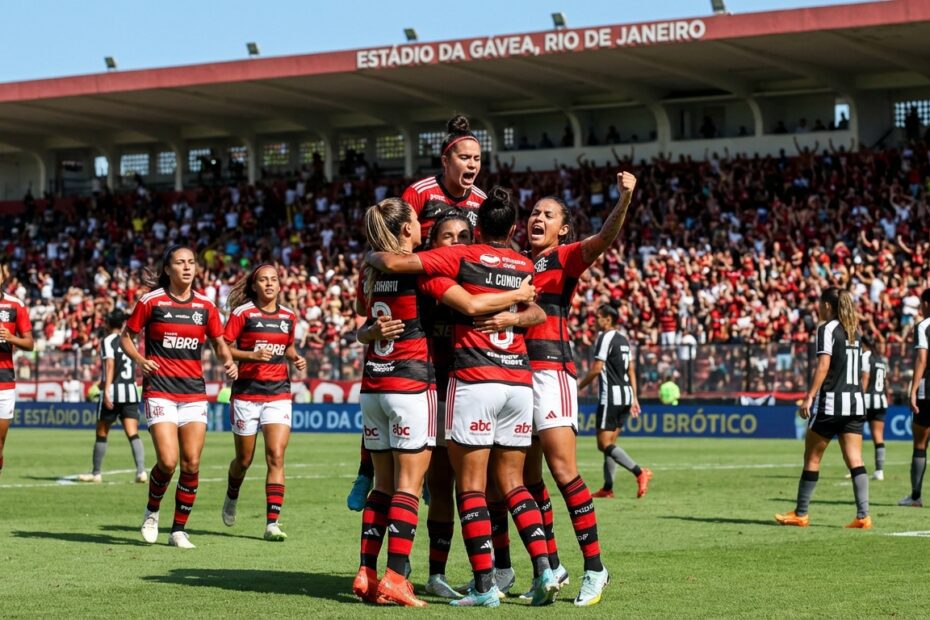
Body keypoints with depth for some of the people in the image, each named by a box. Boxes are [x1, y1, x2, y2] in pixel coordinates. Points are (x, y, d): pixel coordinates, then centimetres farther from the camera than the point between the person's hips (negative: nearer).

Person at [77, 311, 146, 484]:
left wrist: (106, 390, -22)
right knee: (133, 434, -2)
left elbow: (110, 365, -16)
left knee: (101, 434, 8)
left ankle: (96, 473, 17)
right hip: (131, 390, 5)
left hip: (113, 392, -5)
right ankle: (141, 471, -17)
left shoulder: (107, 341, -3)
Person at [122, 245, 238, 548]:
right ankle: (152, 511, 15)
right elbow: (126, 336, 6)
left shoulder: (205, 305, 7)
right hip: (159, 391, -3)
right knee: (168, 461, -14)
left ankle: (179, 530, 11)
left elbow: (219, 343, 15)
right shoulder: (151, 301, -2)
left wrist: (228, 361, -6)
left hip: (194, 392, 3)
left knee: (191, 464, -2)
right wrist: (139, 360, -13)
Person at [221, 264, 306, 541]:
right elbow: (224, 348, -6)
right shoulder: (242, 313, -4)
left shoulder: (288, 316, 8)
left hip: (278, 393, 2)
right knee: (244, 459, 9)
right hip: (247, 391, -2)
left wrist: (296, 358, 3)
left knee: (276, 457, -11)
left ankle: (272, 523, -12)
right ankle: (232, 498, 41)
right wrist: (252, 355, -19)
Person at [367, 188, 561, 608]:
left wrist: (370, 257, 11)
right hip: (519, 381, 5)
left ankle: (485, 585, -6)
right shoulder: (526, 267, 12)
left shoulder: (462, 257, -2)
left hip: (474, 380, -5)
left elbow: (394, 262, -9)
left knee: (471, 486, -1)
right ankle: (544, 570, 0)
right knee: (512, 483, 12)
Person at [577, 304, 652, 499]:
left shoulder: (605, 338, -10)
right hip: (626, 394, 9)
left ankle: (639, 472, -25)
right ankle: (608, 488, 12)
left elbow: (597, 368, -13)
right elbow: (631, 370, 16)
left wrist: (580, 385, 0)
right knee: (610, 442, 13)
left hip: (611, 395, -9)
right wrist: (634, 398, 18)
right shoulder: (624, 340, 16)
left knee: (604, 444, -10)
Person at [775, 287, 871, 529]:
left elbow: (823, 365, -16)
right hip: (855, 402, 6)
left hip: (830, 402, -6)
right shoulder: (853, 330, 14)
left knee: (812, 457, 5)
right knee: (855, 460, 0)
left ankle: (800, 514, 12)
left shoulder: (827, 328, -7)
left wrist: (809, 397, -17)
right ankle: (863, 515, -10)